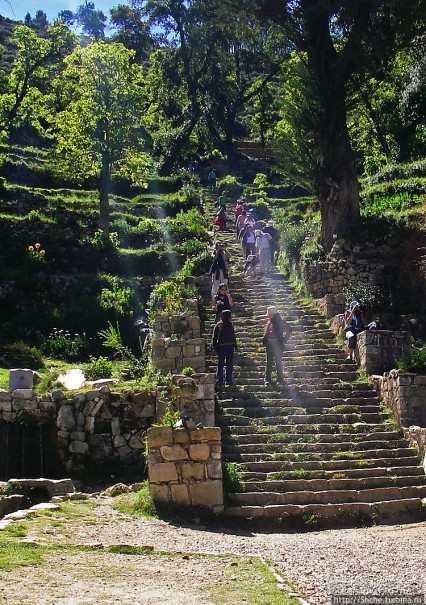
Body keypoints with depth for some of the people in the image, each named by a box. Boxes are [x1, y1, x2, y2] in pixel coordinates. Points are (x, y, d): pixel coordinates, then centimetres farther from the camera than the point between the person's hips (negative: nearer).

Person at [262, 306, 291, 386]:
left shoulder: (280, 322, -6)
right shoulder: (269, 322, 12)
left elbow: (289, 330, -5)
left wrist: (284, 340, -9)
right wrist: (264, 340, 6)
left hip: (278, 344, -5)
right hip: (269, 345, 5)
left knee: (278, 362, 0)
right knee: (269, 362, 4)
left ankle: (280, 379, 8)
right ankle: (267, 380, 7)